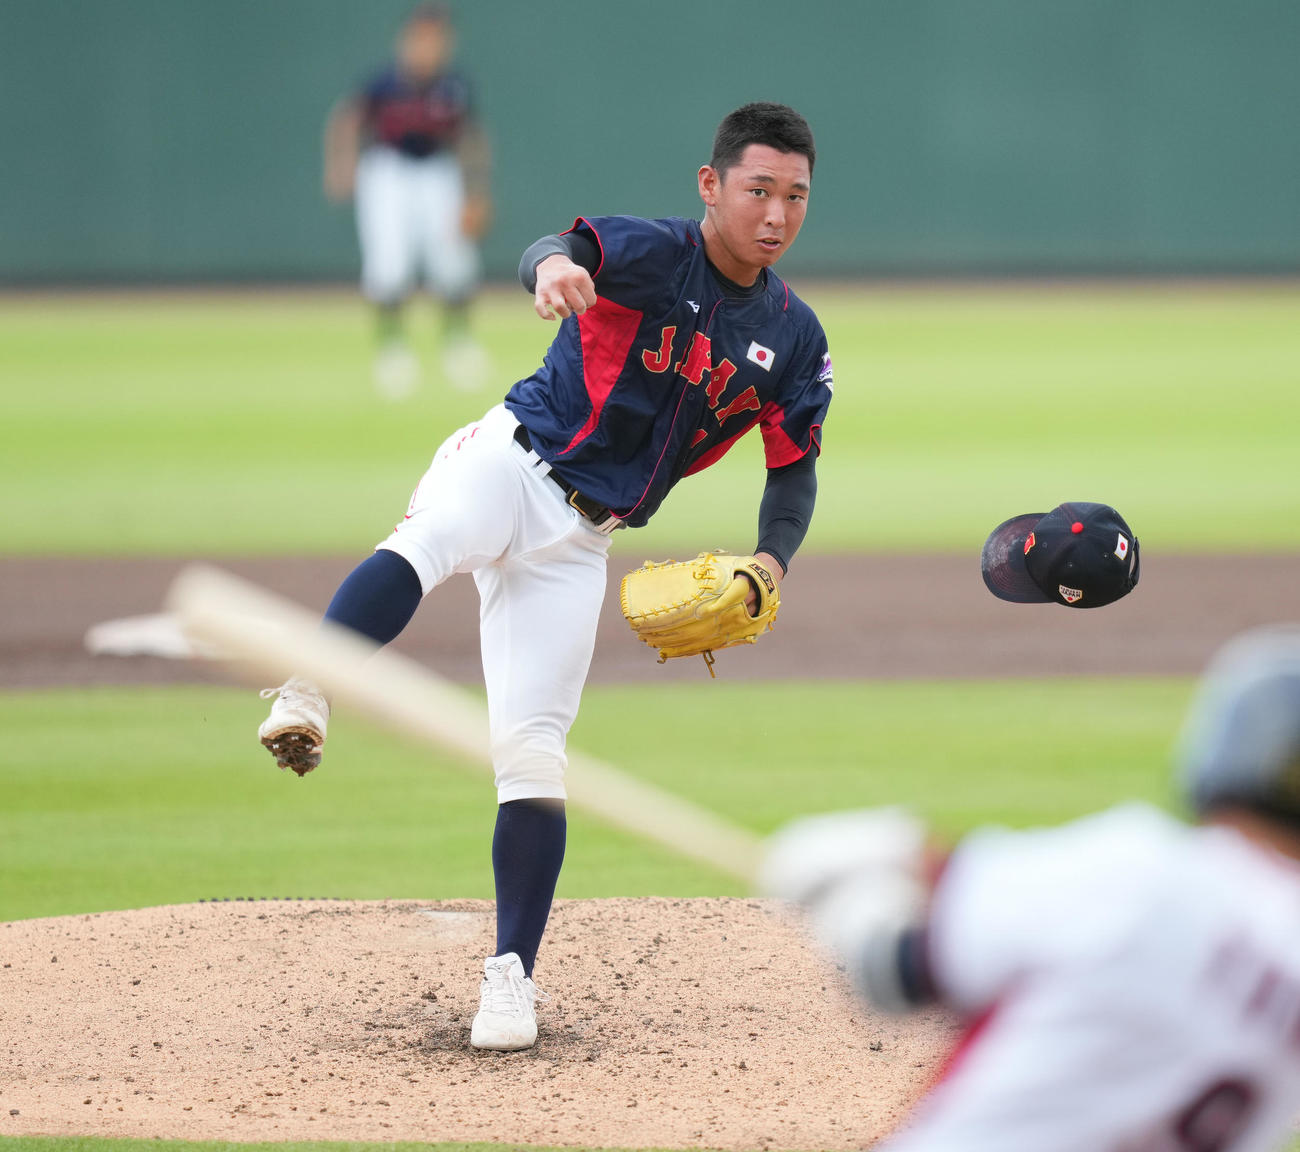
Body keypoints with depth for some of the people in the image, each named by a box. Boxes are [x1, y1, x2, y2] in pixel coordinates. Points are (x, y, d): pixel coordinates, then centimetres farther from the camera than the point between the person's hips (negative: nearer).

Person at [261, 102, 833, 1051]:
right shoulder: (653, 254, -9)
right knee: (430, 539, -39)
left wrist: (770, 563, -8)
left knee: (533, 752, -3)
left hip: (578, 542, 3)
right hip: (511, 464, -3)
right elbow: (571, 248, -31)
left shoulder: (793, 339, 5)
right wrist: (553, 266, -57)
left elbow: (795, 471, 13)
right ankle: (308, 701, -54)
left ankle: (511, 975, 3)